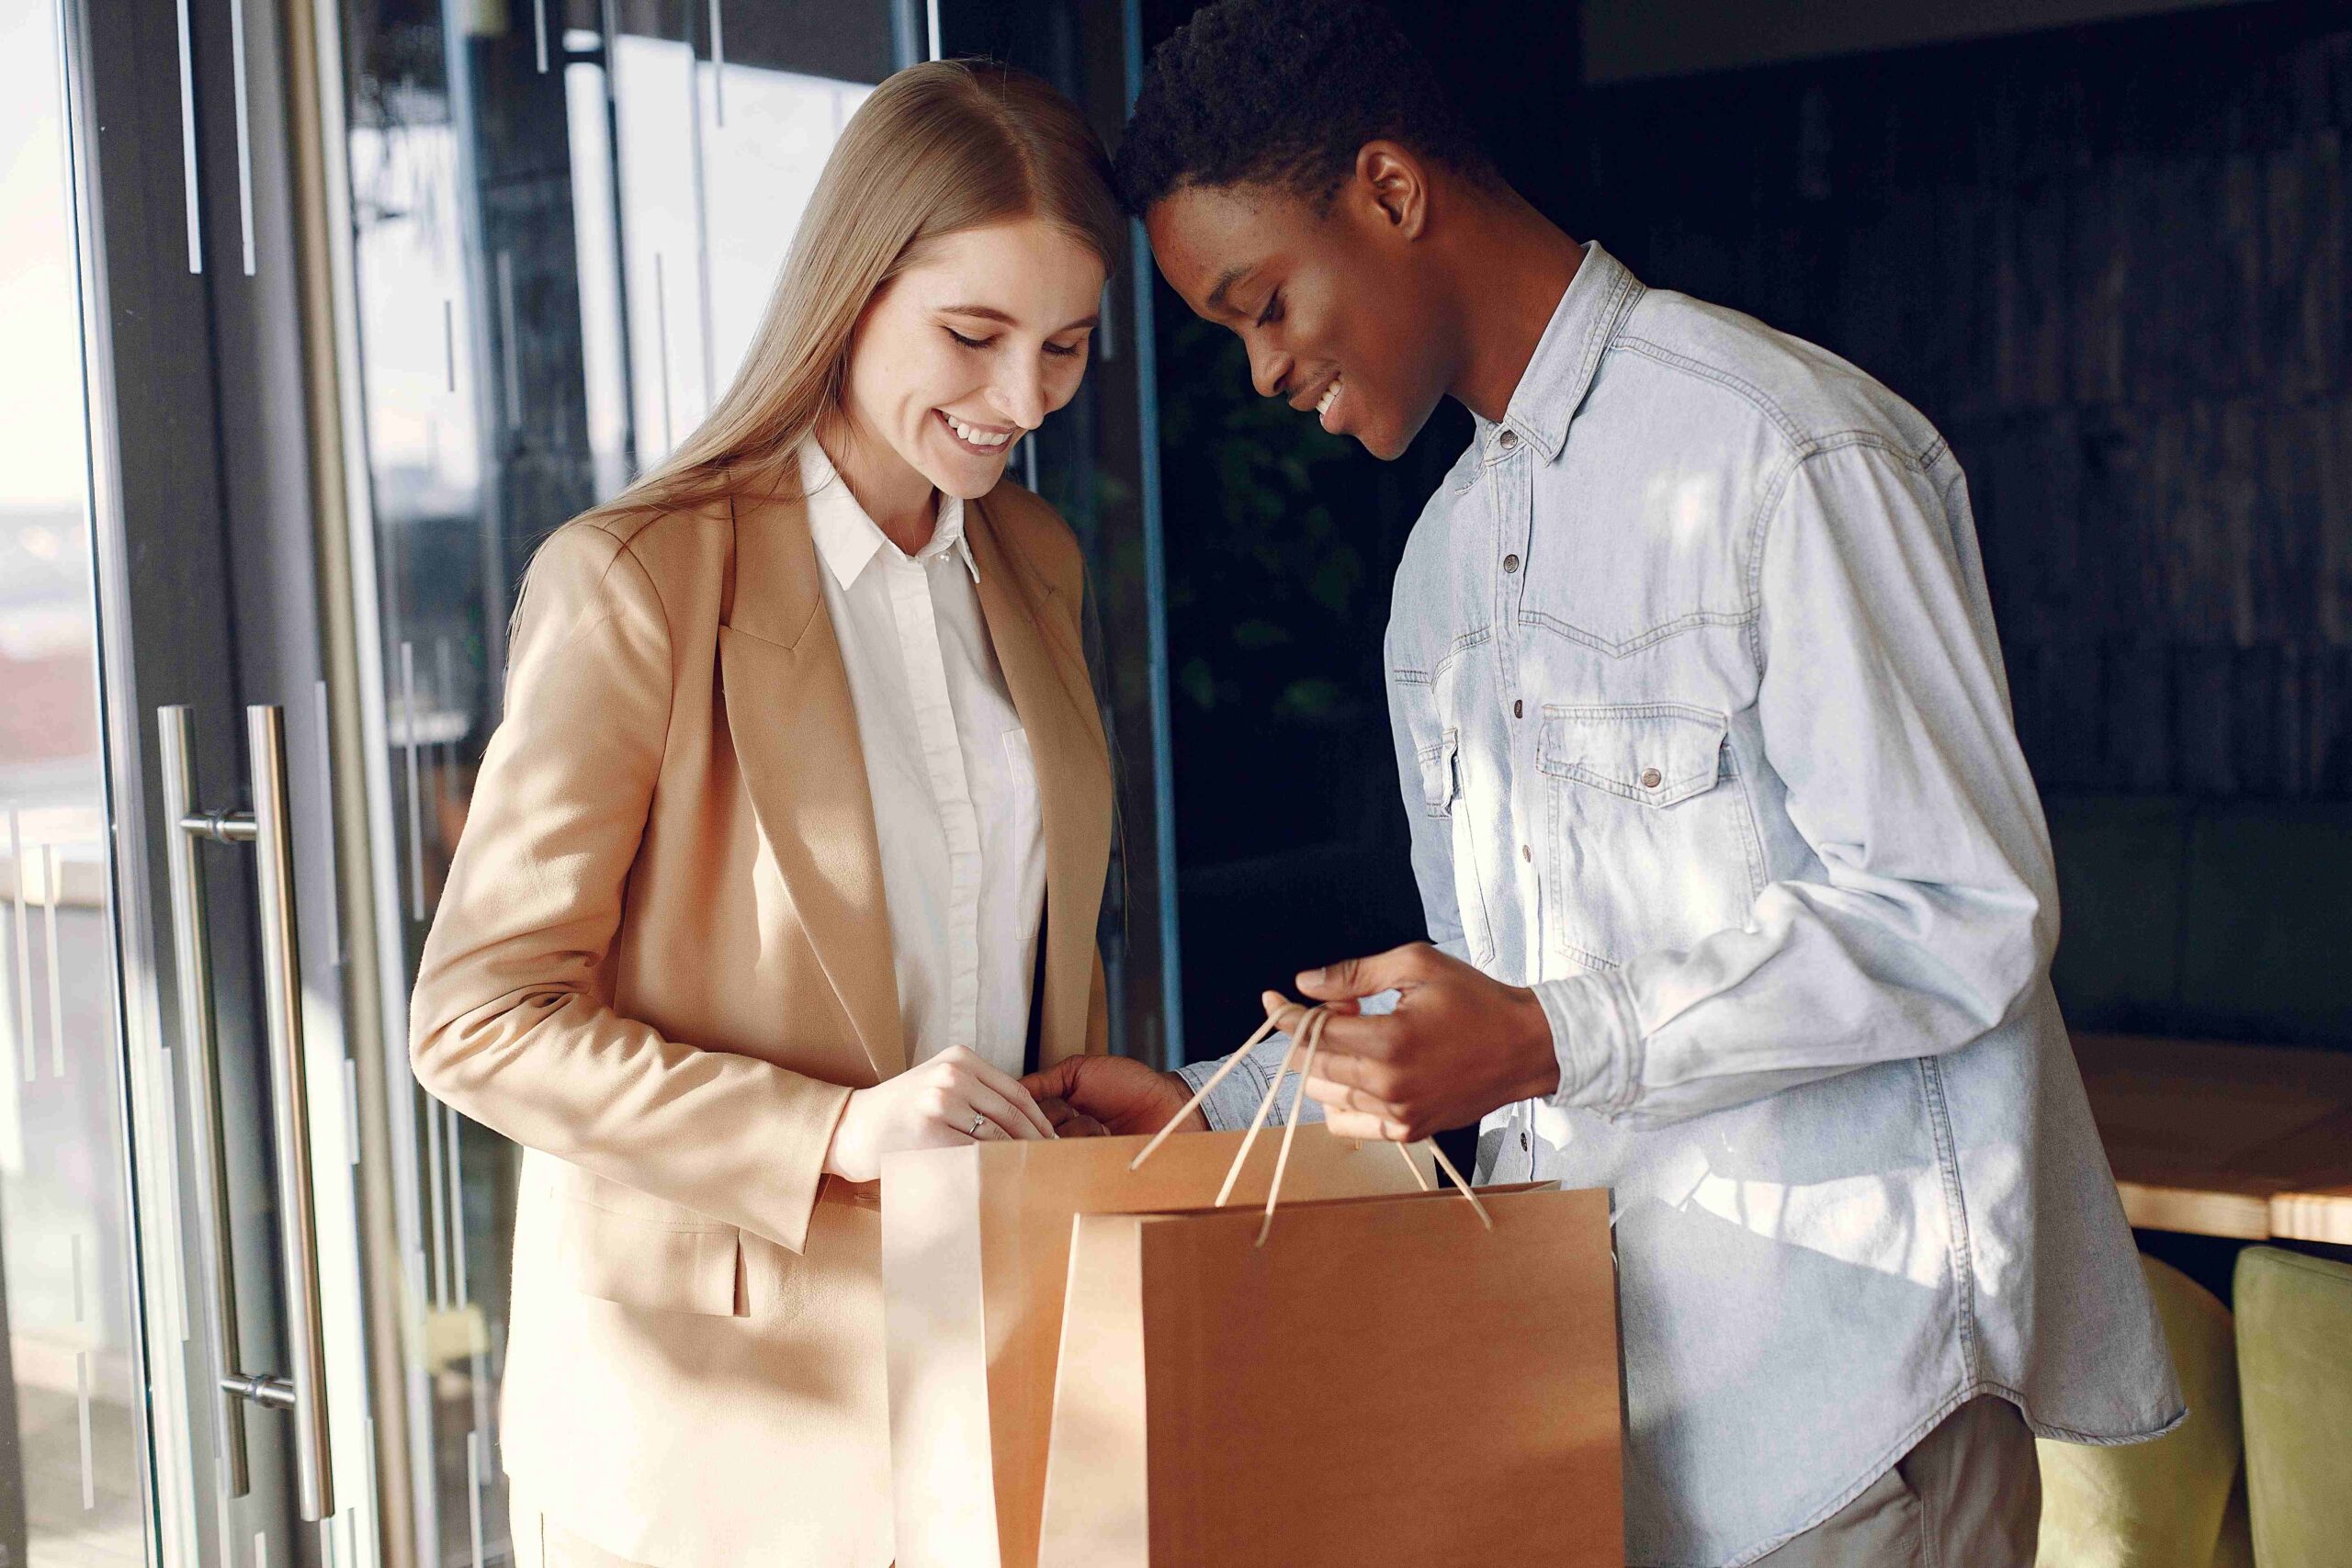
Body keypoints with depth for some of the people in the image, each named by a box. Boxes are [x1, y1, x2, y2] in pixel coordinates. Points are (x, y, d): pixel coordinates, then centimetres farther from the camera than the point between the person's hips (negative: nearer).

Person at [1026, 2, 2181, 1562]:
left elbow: (1968, 913, -17)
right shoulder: (1446, 558, 15)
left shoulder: (1786, 453, -12)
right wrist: (1214, 1108, 9)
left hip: (1832, 1333, -7)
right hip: (1581, 1331, 7)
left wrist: (1556, 1044, -23)